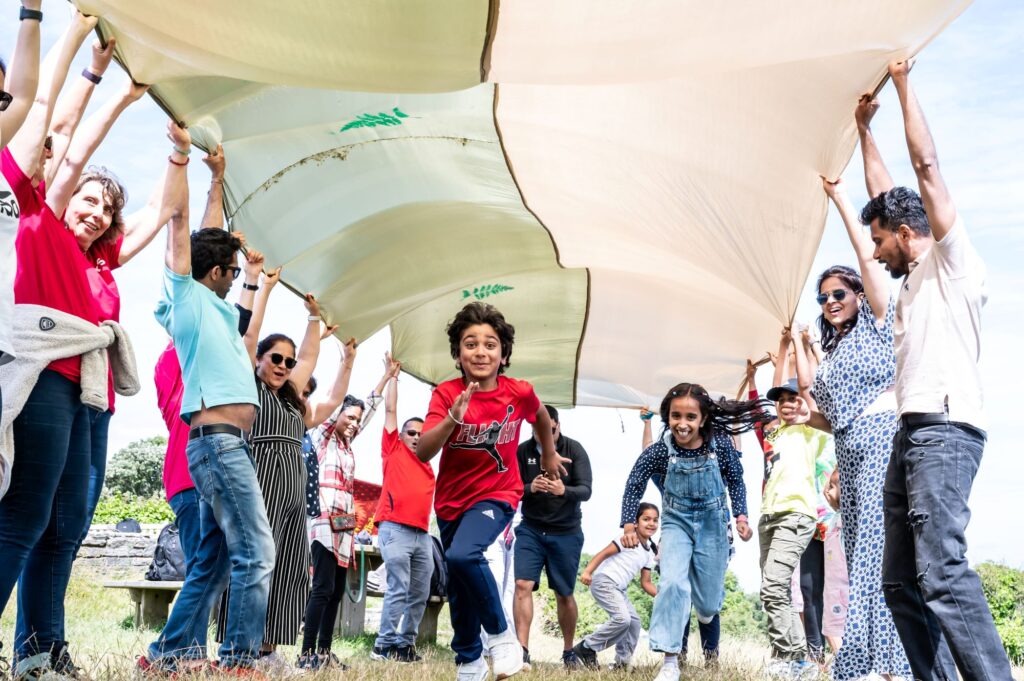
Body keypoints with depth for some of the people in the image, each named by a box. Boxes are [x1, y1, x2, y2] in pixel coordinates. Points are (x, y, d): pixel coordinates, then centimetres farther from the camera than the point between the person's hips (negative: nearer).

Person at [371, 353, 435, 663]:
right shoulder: (393, 449, 8)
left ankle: (406, 644, 11)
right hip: (395, 529, -6)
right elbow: (390, 410, 7)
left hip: (422, 534, 6)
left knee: (420, 593, 5)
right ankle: (383, 646, -8)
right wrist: (392, 375, 12)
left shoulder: (428, 468, 21)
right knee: (398, 588, -12)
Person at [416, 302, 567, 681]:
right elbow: (422, 453, -28)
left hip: (497, 495, -2)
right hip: (452, 500, 2)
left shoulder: (519, 392, -14)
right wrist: (453, 417, -43)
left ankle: (501, 634, -9)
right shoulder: (446, 393, -17)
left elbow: (540, 418, 11)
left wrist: (549, 455, 25)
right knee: (458, 591, 14)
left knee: (462, 555, -31)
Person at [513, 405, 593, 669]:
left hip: (566, 532, -1)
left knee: (564, 595, 9)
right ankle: (522, 652, -14)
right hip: (530, 530, 1)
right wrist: (530, 488, -28)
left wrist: (564, 490, -36)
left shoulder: (574, 449, -8)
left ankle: (569, 652, 26)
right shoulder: (523, 451, -4)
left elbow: (586, 490, -15)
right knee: (522, 585, -15)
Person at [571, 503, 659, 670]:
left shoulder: (649, 553, 16)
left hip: (619, 589, 9)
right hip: (604, 581, -9)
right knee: (622, 618, -23)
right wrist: (587, 571, -25)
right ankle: (586, 648, -12)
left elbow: (646, 583, 17)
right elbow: (604, 553, -13)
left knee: (634, 621, 8)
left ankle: (622, 662, 20)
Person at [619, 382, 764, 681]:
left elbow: (736, 481, 0)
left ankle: (707, 603, 50)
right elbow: (633, 486, -7)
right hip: (676, 522, -1)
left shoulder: (720, 445, -17)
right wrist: (629, 525, -14)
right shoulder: (659, 450, -19)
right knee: (672, 583, -24)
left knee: (707, 603, 8)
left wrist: (741, 516, -8)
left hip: (712, 523, 1)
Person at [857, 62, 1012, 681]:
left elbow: (927, 165, -3)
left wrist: (904, 84, 5)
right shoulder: (915, 280, 25)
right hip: (910, 435, 10)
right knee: (902, 583, 4)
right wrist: (865, 130, 38)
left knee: (942, 573, -22)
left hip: (944, 430, -10)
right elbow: (886, 195, 32)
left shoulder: (952, 261, 3)